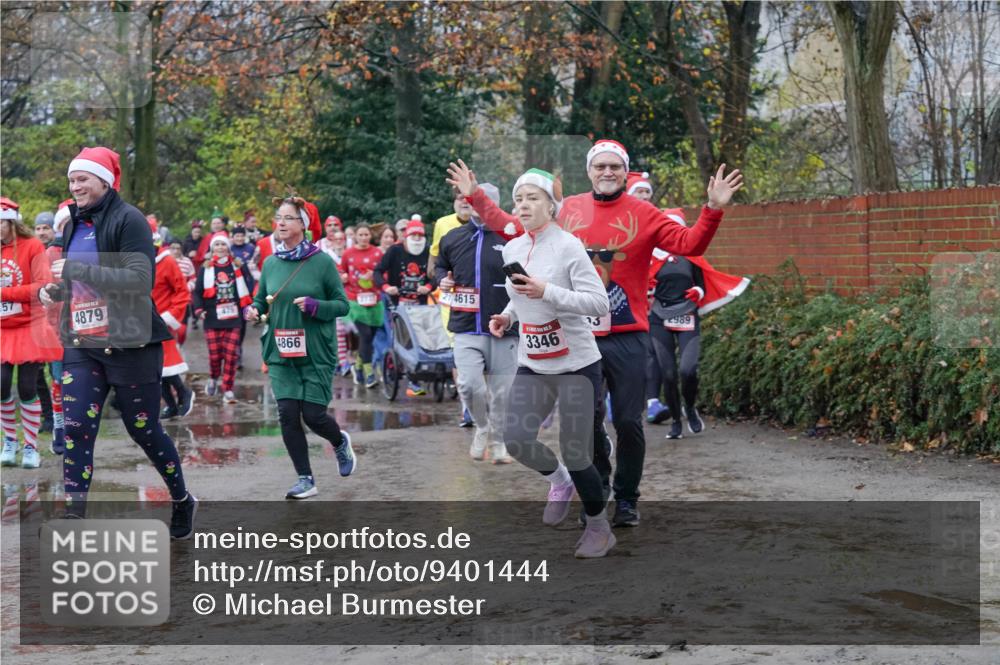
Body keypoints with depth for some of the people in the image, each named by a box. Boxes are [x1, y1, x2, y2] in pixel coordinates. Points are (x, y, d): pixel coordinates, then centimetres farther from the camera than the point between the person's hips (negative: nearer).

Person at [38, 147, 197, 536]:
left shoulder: (129, 220, -11)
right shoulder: (74, 224, 11)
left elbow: (139, 280, -22)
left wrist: (75, 269, -26)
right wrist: (55, 290, 3)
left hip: (130, 344, -6)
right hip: (81, 346, 6)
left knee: (143, 430, 6)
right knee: (76, 429, -6)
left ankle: (182, 501, 29)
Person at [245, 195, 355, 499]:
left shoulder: (322, 262, -7)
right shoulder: (271, 263, 5)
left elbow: (342, 305, -4)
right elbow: (261, 300, 16)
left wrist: (315, 306, -21)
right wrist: (253, 310, -6)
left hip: (316, 354, -4)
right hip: (281, 353, 4)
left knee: (313, 415, -3)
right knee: (287, 414, -3)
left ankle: (340, 442, 32)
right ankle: (306, 479, 9)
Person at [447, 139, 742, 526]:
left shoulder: (643, 214, -3)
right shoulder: (567, 210, 4)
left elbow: (689, 245, -10)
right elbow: (516, 230, 11)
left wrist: (713, 210, -24)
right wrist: (476, 197, 8)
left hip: (628, 338, -2)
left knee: (628, 422, 2)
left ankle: (627, 499, 19)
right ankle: (596, 490, 30)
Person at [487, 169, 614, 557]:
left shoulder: (568, 246, -15)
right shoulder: (512, 249, 5)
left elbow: (600, 303, -20)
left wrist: (547, 292, -29)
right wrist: (508, 316, 3)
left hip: (577, 364, -6)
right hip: (532, 366, 6)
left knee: (575, 455, -3)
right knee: (516, 441, -7)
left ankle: (600, 528, 21)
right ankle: (559, 481, 26)